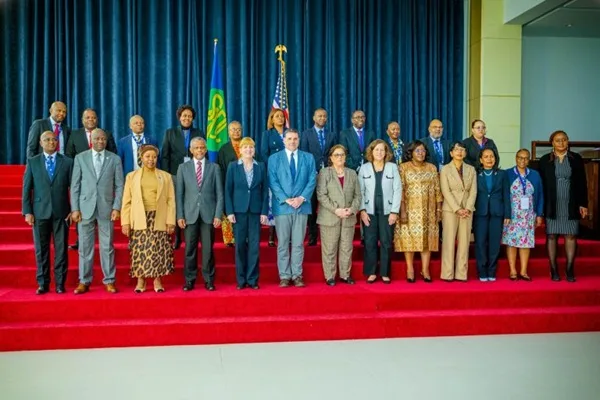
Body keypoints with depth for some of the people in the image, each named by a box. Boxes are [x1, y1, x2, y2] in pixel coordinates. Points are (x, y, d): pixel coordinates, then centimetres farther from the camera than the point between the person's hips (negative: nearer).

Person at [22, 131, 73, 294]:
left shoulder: (68, 162, 5)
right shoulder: (32, 162, 8)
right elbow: (26, 189, 6)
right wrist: (27, 212, -1)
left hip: (61, 212, -1)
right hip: (40, 212, 1)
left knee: (61, 249, 2)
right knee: (41, 250, 5)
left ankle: (60, 284, 11)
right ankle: (43, 284, 15)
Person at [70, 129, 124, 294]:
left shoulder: (115, 159, 5)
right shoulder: (80, 158, 5)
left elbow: (119, 186, 3)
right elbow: (75, 185, 4)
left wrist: (117, 207, -6)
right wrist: (75, 209, -3)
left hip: (106, 208, 0)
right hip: (85, 208, 0)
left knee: (107, 246, 4)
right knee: (85, 247, 5)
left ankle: (109, 281, 12)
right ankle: (84, 281, 14)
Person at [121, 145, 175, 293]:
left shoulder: (166, 176, 10)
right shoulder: (132, 176, 11)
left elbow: (171, 200, 5)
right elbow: (126, 201, 6)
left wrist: (170, 221, -3)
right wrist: (125, 222, -2)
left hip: (159, 220, 0)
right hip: (139, 219, 0)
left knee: (158, 250, -1)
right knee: (140, 251, 0)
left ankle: (157, 280, 8)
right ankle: (140, 281, 9)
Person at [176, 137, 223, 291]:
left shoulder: (214, 168, 7)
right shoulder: (183, 167, 8)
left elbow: (219, 193, 4)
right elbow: (179, 194, 6)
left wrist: (218, 215, -5)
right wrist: (180, 215, -2)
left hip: (208, 214, -1)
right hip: (190, 214, 1)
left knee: (208, 249, 3)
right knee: (190, 249, 3)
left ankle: (209, 280, 12)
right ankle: (189, 280, 13)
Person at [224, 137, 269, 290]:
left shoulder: (261, 166, 6)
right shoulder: (233, 166, 3)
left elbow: (265, 190, 5)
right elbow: (228, 190, 1)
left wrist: (264, 211, -2)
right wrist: (229, 212, -6)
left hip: (255, 210, 1)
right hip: (239, 210, -1)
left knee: (254, 245, 1)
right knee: (240, 245, 3)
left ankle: (252, 279, 9)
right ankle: (241, 280, 12)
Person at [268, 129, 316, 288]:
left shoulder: (308, 158, 10)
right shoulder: (274, 158, 6)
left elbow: (312, 180, 3)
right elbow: (273, 182, -2)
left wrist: (302, 198, -11)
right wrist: (286, 199, -13)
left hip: (302, 206, 1)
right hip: (282, 206, -1)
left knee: (298, 243, 4)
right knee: (283, 244, 2)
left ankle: (297, 275, 11)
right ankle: (284, 276, 9)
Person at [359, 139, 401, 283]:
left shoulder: (392, 167, 4)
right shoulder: (364, 168, 5)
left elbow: (398, 190, 0)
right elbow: (360, 191, 3)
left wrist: (394, 211, -7)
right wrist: (362, 210, -7)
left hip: (387, 211, 0)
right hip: (369, 211, 0)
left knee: (386, 243, 3)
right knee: (370, 242, 1)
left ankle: (385, 273, 13)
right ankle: (371, 272, 12)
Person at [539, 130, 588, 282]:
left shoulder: (576, 159, 5)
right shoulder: (545, 160, 3)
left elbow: (582, 183, 5)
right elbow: (541, 184, 1)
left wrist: (583, 204, 0)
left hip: (571, 205, 1)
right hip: (552, 205, 0)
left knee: (571, 236, 1)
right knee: (551, 236, 2)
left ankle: (570, 270, 8)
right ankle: (554, 270, 9)